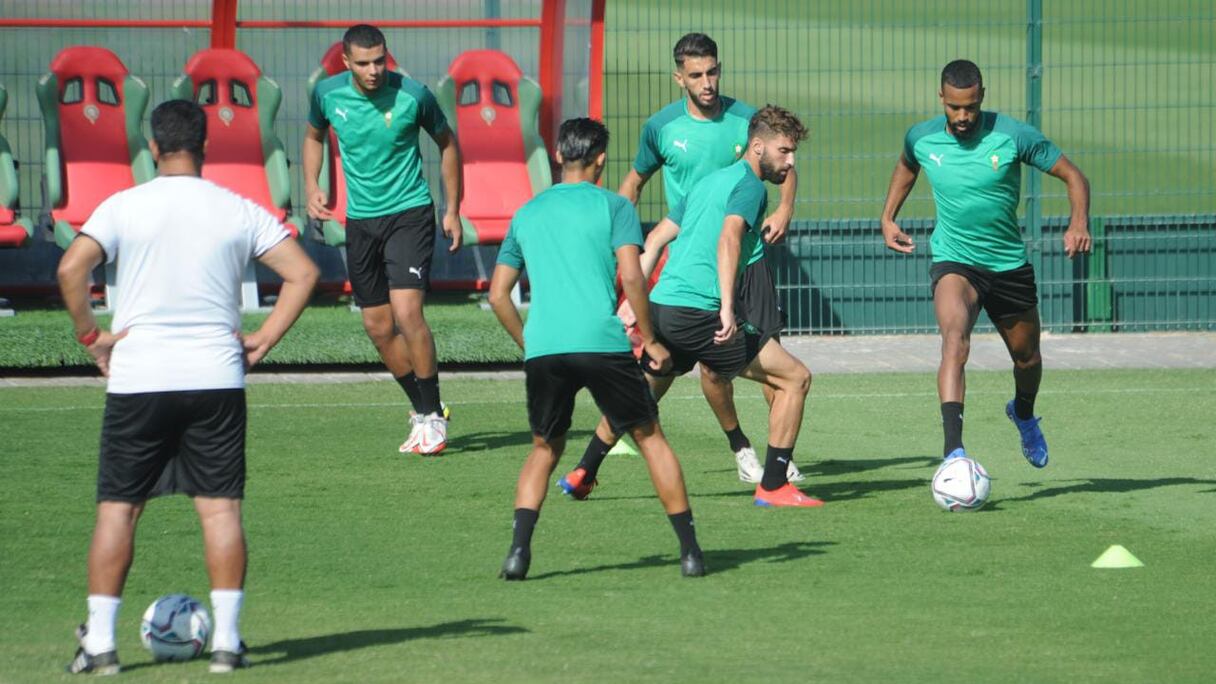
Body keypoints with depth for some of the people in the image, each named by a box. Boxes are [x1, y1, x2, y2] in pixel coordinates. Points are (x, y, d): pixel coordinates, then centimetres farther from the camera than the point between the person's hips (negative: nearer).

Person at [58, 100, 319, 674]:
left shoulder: (124, 206, -2)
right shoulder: (239, 212, 4)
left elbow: (72, 268, -15)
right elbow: (303, 273, 1)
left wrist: (90, 335, -3)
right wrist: (263, 340, 4)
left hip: (137, 379, -1)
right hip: (217, 379, 1)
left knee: (117, 507, 6)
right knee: (221, 507, 4)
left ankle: (99, 640, 3)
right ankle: (226, 640, 0)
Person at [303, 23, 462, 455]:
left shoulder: (413, 95, -12)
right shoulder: (328, 94, -4)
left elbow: (446, 143, 4)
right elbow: (314, 136, 18)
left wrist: (453, 210, 4)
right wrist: (311, 187, 3)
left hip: (409, 213, -4)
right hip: (360, 220, 5)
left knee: (406, 312, -19)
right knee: (378, 328, 6)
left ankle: (432, 415, -8)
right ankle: (422, 411, 23)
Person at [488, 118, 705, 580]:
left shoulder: (526, 215, 19)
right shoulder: (613, 207, 6)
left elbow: (498, 294, 18)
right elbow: (631, 277, -6)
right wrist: (649, 339, 3)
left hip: (542, 349, 3)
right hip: (602, 343, -3)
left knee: (544, 450, 18)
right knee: (650, 437, 11)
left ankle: (519, 548, -2)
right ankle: (690, 550, 8)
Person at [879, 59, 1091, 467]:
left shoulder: (1012, 136, -14)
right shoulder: (922, 139, -6)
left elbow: (1073, 176, -6)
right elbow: (907, 167, 21)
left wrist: (1079, 223, -23)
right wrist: (888, 218, 14)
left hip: (1009, 264, 1)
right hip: (953, 261, -1)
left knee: (1026, 357, 18)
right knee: (955, 338, -30)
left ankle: (1023, 414, 55)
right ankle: (953, 452, -41)